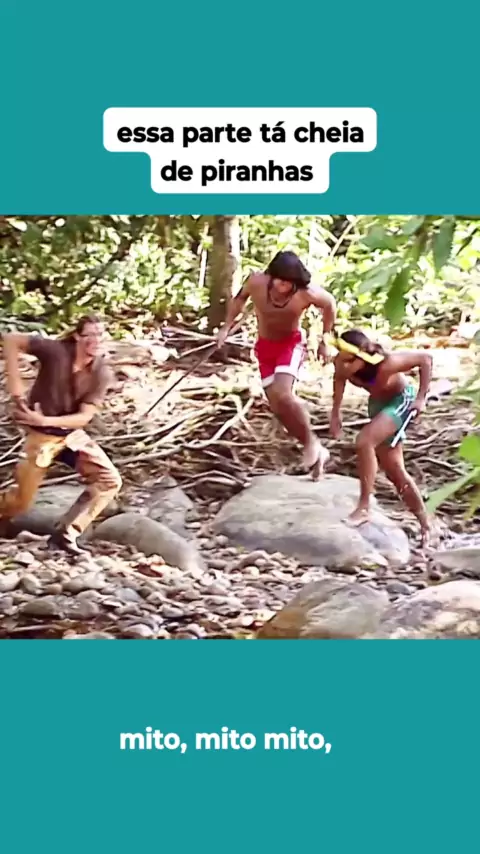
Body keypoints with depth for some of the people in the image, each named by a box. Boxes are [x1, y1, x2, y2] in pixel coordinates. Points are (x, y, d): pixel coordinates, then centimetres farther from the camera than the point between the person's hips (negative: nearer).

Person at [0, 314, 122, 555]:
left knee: (110, 481, -7)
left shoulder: (101, 373, -14)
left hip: (73, 434, 4)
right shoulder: (55, 350, -22)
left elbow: (84, 417, -15)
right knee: (21, 501, 0)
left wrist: (44, 420, -27)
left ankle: (65, 534, 1)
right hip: (41, 435, -4)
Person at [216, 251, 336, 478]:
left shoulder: (307, 293, -29)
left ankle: (311, 441, -7)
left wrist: (325, 341, -1)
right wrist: (227, 327, -3)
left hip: (291, 342, -4)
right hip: (265, 345, 4)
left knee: (283, 394, -28)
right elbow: (240, 298, 0)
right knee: (277, 405, 3)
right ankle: (315, 450, 18)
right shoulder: (256, 282, -24)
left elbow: (330, 304, -6)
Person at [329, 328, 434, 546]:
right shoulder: (341, 364, -26)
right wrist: (335, 414, 1)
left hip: (401, 401, -6)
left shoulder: (386, 364, -40)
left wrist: (421, 398, -21)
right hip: (377, 402, 6)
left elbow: (425, 358, -26)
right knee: (394, 471, 10)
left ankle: (363, 507, -17)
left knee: (364, 441, -29)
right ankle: (425, 523, 26)